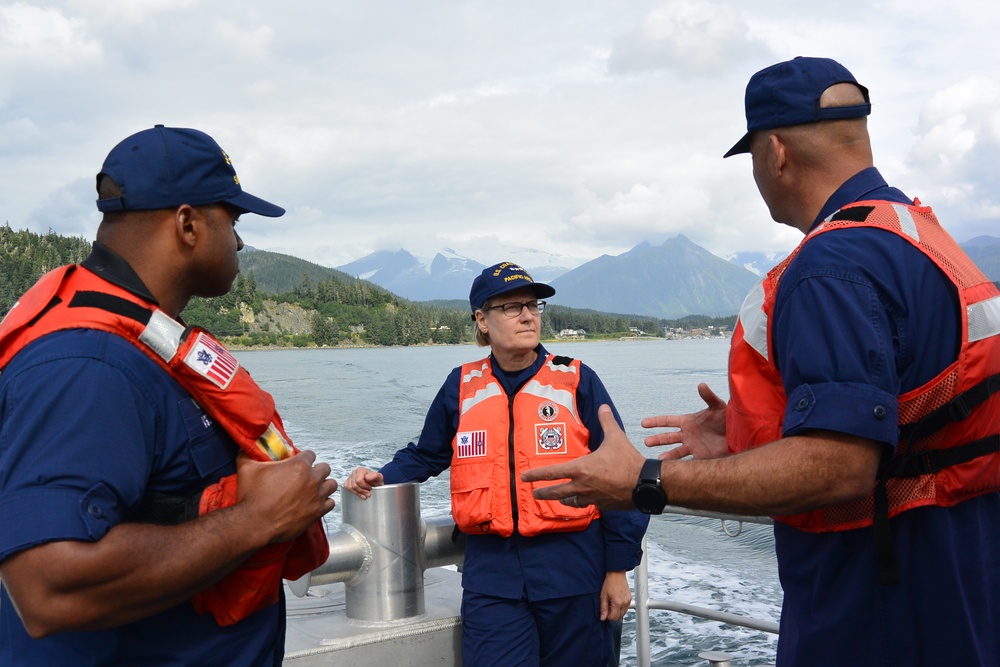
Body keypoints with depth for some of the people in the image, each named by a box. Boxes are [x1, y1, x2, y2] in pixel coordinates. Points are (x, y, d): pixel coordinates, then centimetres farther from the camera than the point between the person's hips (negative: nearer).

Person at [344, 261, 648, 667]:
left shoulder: (576, 381, -2)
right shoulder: (461, 387, 5)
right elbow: (426, 456, 20)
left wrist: (618, 569, -3)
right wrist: (380, 478, 1)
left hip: (571, 566, -1)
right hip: (492, 574, 1)